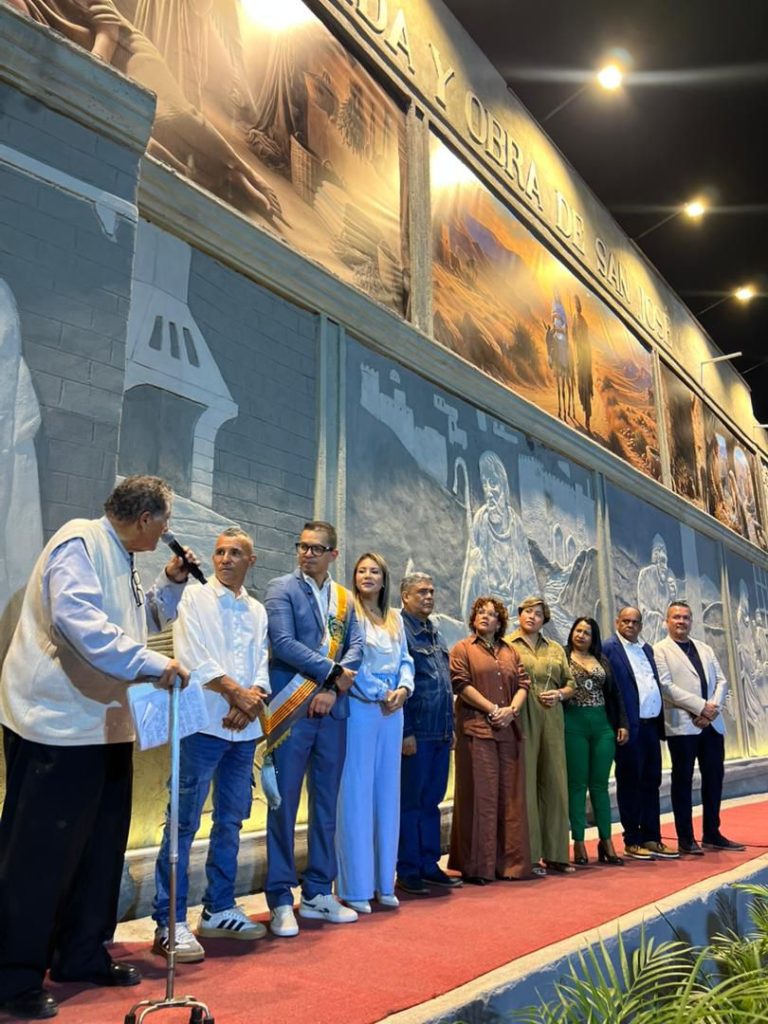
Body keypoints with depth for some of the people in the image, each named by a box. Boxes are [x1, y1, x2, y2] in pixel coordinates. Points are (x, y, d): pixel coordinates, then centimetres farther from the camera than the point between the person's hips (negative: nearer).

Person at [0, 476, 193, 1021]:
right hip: (58, 723, -10)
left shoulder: (121, 558, 15)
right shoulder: (80, 543, -14)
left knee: (101, 844, 15)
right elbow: (78, 619, -29)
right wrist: (151, 663, -31)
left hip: (105, 724, 10)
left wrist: (171, 582, 12)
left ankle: (82, 956, 29)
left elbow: (141, 622, 27)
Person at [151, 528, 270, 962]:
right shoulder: (195, 598, 1)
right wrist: (237, 692, -11)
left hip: (245, 728, 6)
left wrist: (253, 699, -9)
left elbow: (262, 666, 10)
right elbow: (192, 657, -10)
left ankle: (220, 910, 23)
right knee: (185, 822, -5)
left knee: (231, 821, 12)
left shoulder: (258, 611, 15)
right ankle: (170, 923, 3)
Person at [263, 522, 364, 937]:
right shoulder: (281, 588, -1)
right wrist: (331, 672, -12)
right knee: (284, 804, 1)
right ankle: (281, 901, 11)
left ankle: (318, 894, 23)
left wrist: (333, 688, -11)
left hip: (332, 711, 5)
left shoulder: (345, 598, 12)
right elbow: (283, 643, -13)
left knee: (326, 804, 11)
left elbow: (356, 647, 4)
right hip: (292, 710, -5)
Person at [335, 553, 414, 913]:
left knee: (387, 792, 10)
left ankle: (384, 882, 19)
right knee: (356, 794, -3)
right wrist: (380, 693, -11)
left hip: (392, 711, 6)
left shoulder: (394, 619, 15)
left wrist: (403, 689, -6)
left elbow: (405, 660, 13)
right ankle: (355, 887, 5)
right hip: (359, 708, -6)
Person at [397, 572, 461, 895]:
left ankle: (429, 865, 24)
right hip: (415, 734, -8)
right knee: (410, 802, 3)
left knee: (431, 801, 14)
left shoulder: (435, 634, 16)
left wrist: (451, 727, 17)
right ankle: (408, 872, 13)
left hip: (440, 734, 8)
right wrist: (405, 732, -16)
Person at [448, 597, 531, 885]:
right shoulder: (462, 649, 4)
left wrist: (511, 709, -7)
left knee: (510, 796, 5)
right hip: (477, 730, -5)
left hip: (508, 731, 5)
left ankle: (509, 862, 14)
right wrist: (492, 709, -13)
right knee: (480, 795, -4)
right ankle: (477, 866, 3)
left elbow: (523, 684, 11)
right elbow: (461, 684, -7)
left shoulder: (510, 652, 18)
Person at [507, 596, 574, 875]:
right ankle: (529, 855, 7)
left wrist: (559, 694, -2)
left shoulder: (555, 648, 17)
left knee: (555, 784, 7)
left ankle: (555, 854, 18)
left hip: (551, 721, 5)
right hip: (521, 721, -5)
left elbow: (570, 683, 17)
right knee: (525, 785, -1)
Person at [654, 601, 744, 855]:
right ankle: (685, 839, 10)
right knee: (683, 781, 2)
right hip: (682, 725, -5)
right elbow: (666, 685, -11)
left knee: (714, 778, 9)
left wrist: (713, 707, -8)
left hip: (712, 723, 6)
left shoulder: (705, 649, 17)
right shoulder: (660, 650, -1)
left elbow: (721, 681, 11)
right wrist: (701, 707, -15)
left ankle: (712, 835, 22)